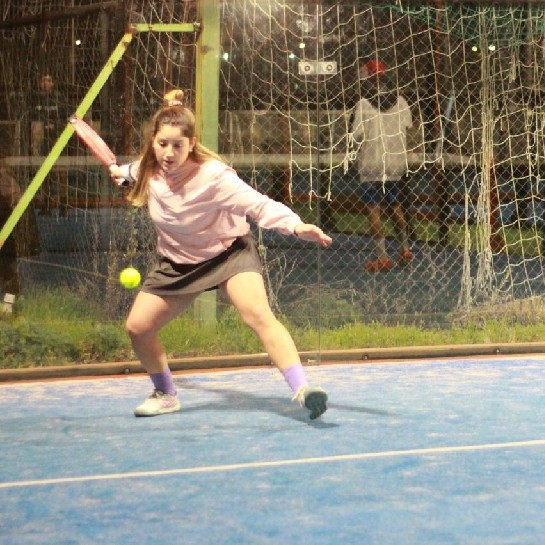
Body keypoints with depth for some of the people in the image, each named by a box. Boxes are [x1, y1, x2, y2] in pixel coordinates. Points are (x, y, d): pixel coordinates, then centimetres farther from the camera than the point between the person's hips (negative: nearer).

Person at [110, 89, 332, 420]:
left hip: (229, 252, -6)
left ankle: (302, 389, -35)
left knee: (258, 314, -31)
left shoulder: (213, 176, -30)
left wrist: (296, 226, -50)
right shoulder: (150, 170, -12)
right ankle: (166, 395, 24)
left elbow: (259, 205, -38)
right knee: (137, 327, -1)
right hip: (177, 262, 6)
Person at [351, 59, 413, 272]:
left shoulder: (364, 104, -14)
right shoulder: (400, 101, -1)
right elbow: (407, 127, 2)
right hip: (396, 162, 5)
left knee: (373, 209, 0)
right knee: (395, 205, 20)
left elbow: (357, 136, -13)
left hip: (372, 164, -5)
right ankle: (405, 248, 24)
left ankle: (381, 256, -3)